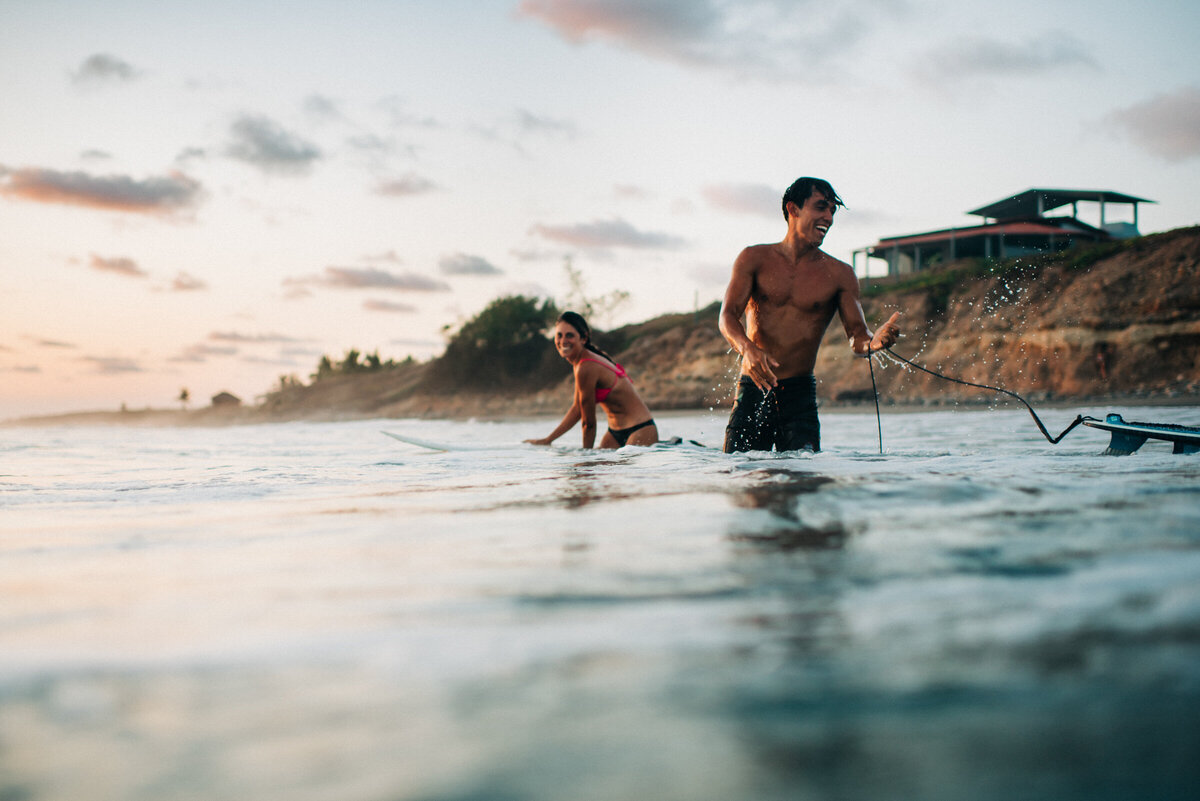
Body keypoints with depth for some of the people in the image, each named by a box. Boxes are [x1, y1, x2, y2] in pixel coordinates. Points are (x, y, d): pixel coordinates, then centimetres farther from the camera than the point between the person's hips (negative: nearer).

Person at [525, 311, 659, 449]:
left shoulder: (586, 368, -22)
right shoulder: (581, 360, 7)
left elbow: (589, 422, -13)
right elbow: (578, 408, 16)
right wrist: (547, 440, 18)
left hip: (640, 430, -10)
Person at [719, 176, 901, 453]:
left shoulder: (839, 274, 5)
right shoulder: (755, 259, 3)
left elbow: (857, 336, -1)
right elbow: (728, 316, -7)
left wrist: (874, 341, -26)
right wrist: (748, 348, -29)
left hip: (800, 395, 1)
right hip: (752, 389, -1)